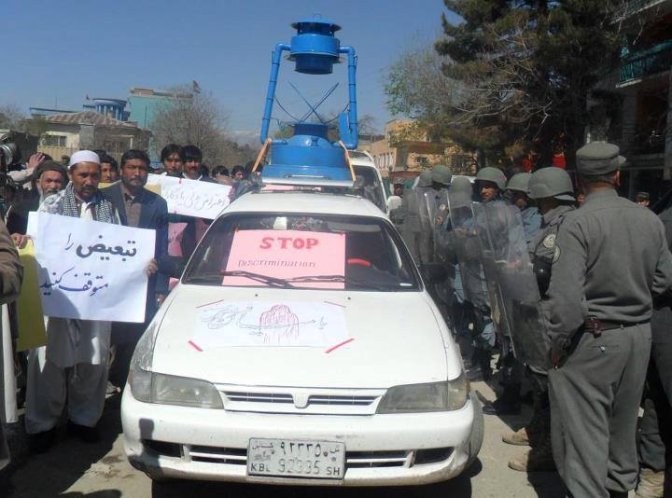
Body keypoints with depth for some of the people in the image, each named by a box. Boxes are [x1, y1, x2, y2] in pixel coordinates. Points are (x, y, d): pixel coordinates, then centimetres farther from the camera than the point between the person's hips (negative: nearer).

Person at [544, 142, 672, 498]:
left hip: (592, 338, -6)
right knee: (623, 423, 23)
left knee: (584, 429, 2)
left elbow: (565, 293, -23)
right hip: (639, 335, 7)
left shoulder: (578, 222, -17)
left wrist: (558, 341, -13)